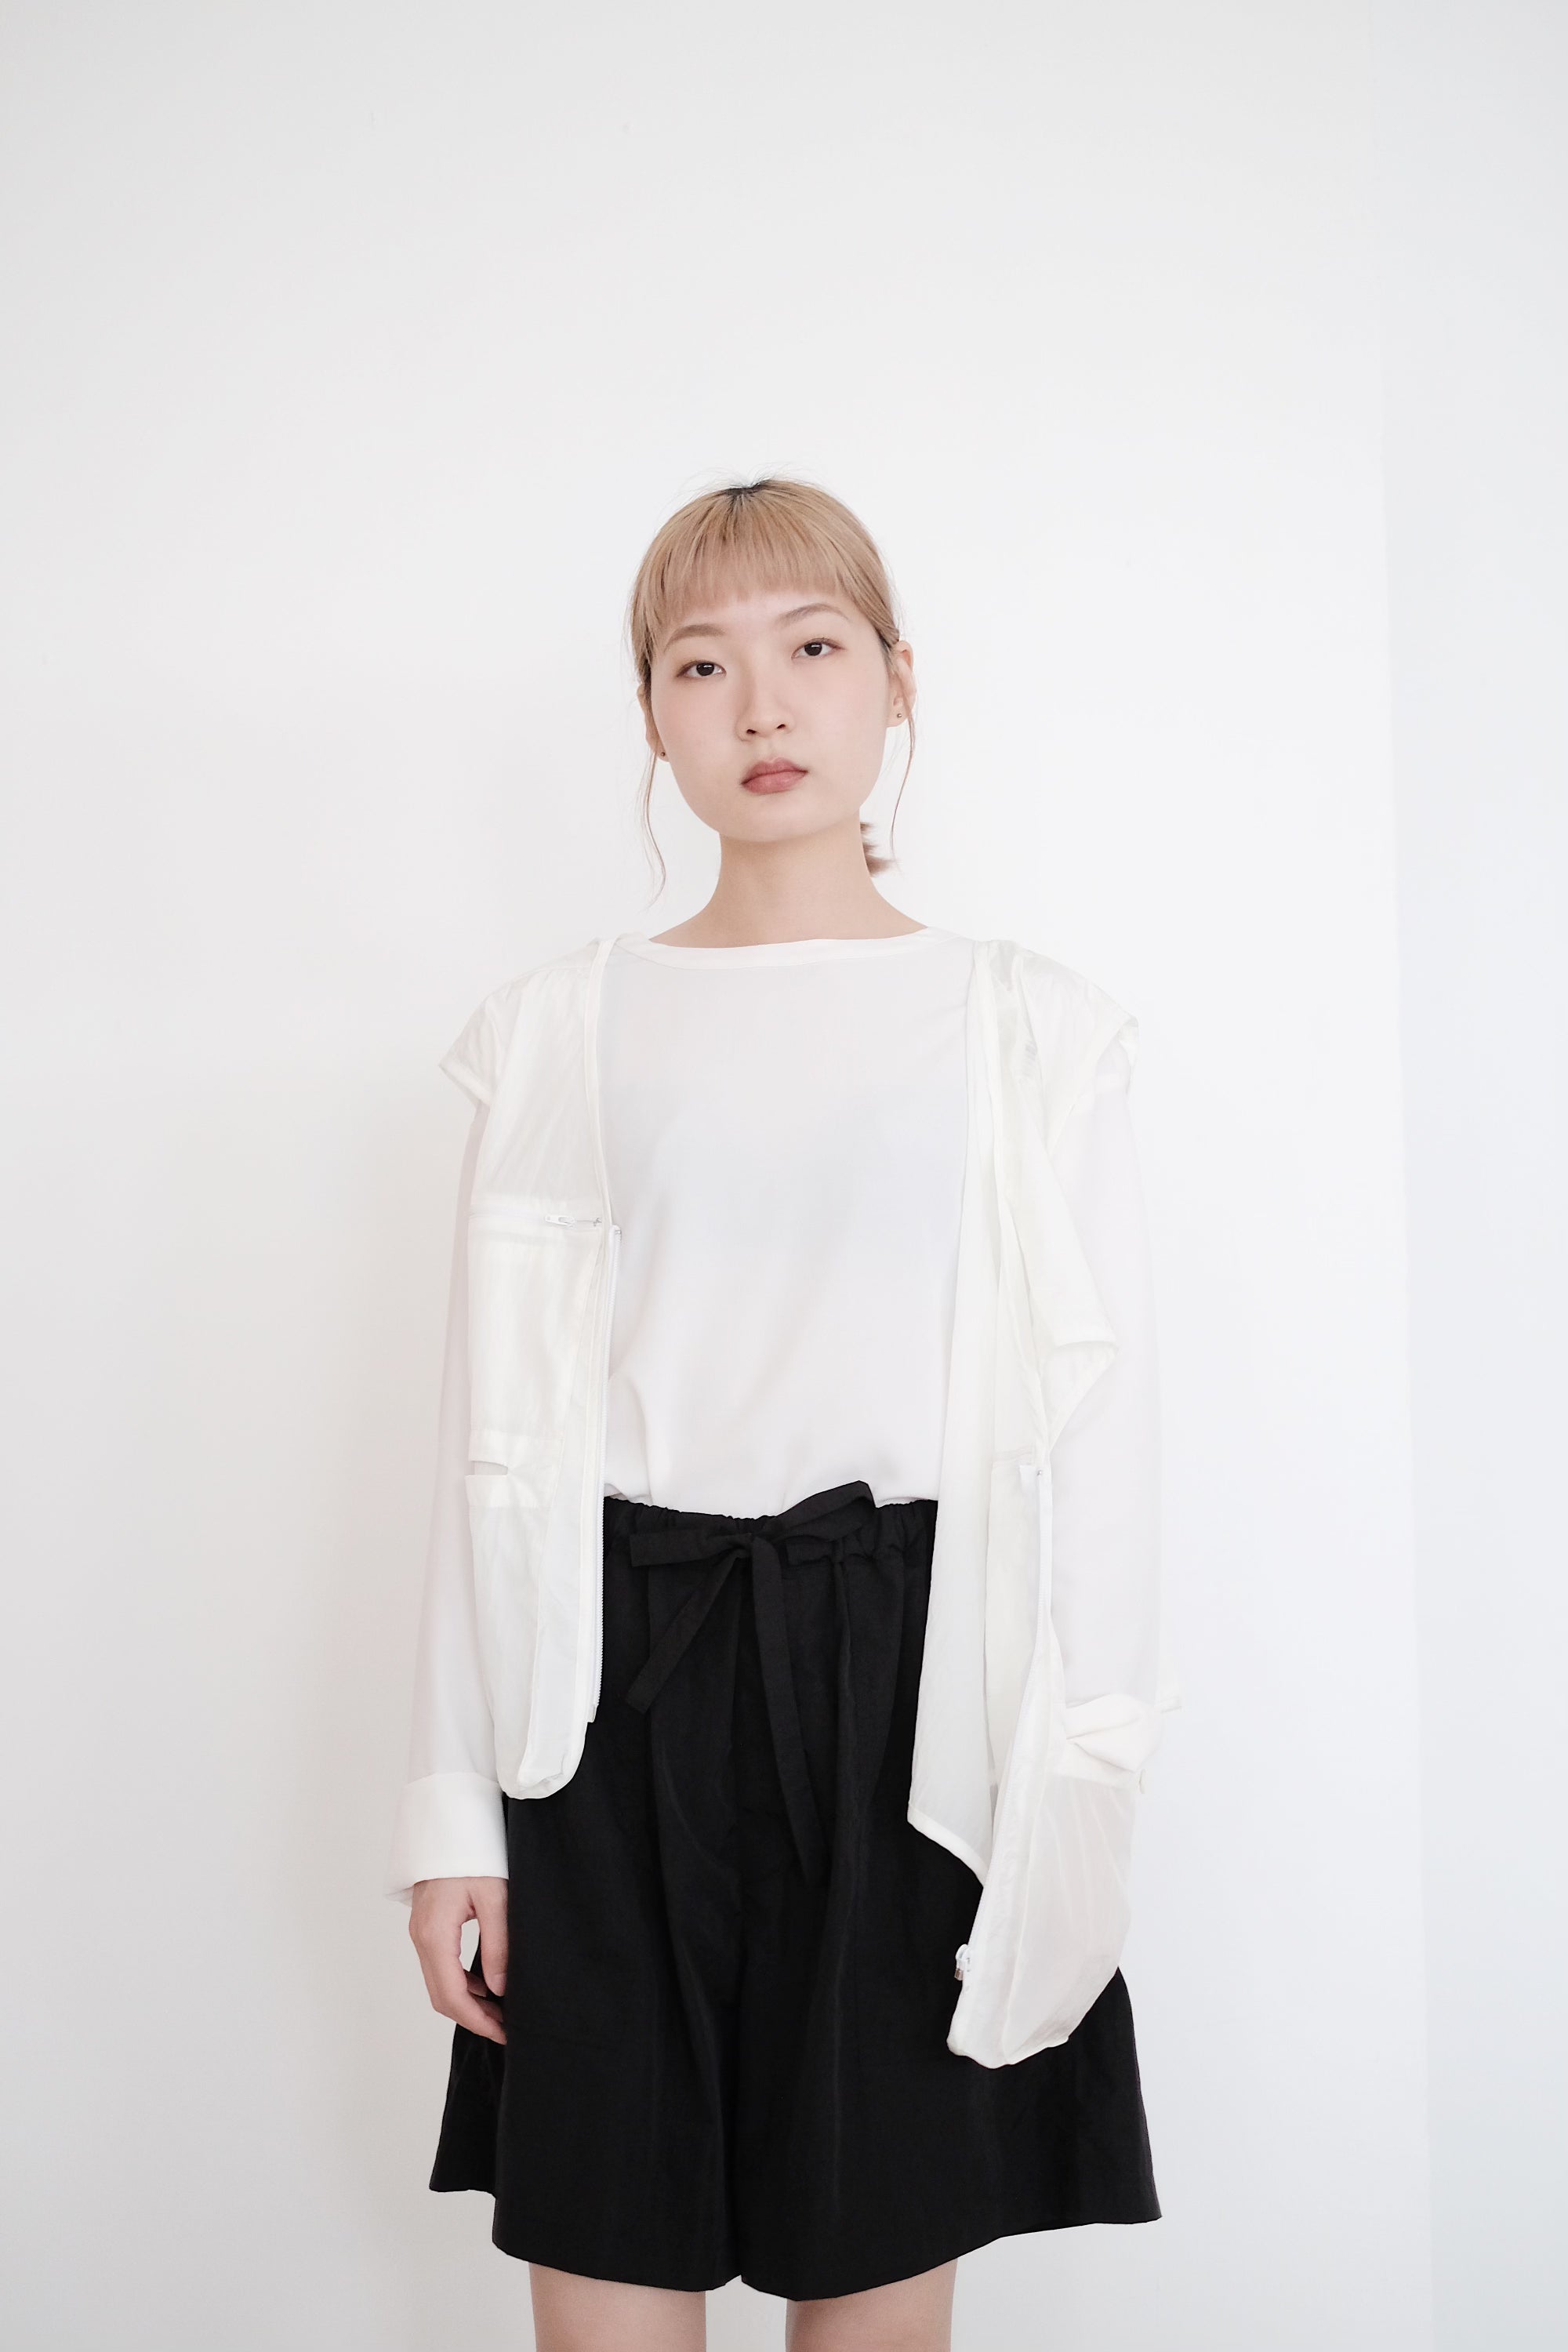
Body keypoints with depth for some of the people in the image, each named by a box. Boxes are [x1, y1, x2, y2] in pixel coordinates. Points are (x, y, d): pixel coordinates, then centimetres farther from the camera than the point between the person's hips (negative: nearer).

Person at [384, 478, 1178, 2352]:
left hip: (915, 1693, -1)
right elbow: (496, 1438, 7)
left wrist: (1082, 1795, -6)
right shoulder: (560, 1030, 8)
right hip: (623, 1687, 1)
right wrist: (452, 1803, 5)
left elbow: (1098, 1427, 1)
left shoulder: (1030, 1029, 5)